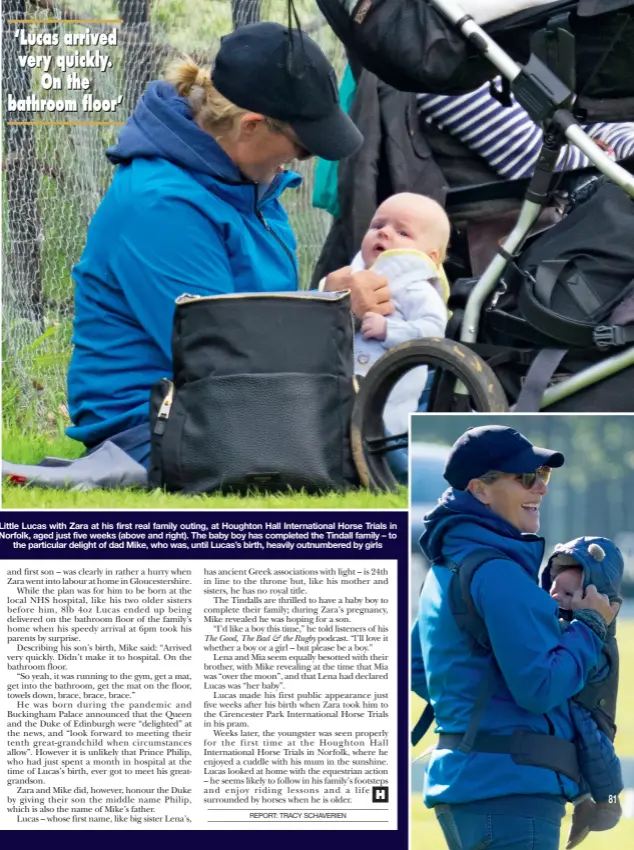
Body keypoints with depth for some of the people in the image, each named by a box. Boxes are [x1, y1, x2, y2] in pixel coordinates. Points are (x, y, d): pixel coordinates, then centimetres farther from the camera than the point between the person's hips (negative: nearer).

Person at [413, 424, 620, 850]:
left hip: (462, 783, 10)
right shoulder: (499, 574, -14)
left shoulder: (446, 570, 16)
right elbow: (540, 687, -18)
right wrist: (590, 626, -4)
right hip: (510, 787, -10)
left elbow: (417, 671, 26)